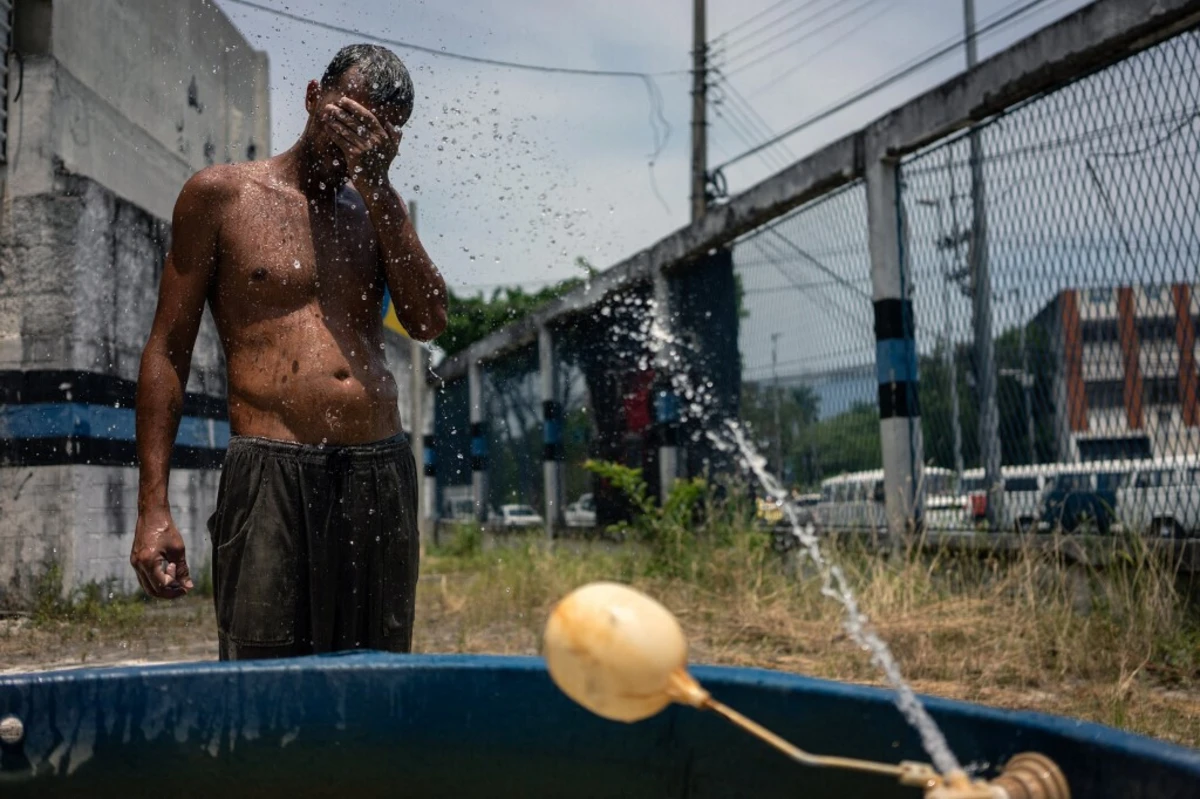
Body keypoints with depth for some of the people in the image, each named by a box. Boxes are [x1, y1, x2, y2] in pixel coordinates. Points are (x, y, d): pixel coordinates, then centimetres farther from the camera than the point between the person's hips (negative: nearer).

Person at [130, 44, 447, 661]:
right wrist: (152, 507, -4)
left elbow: (428, 323, 2)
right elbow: (167, 350, 5)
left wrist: (376, 188, -3)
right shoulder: (222, 194, 7)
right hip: (272, 474, -4)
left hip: (382, 475, 4)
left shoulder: (378, 207, 18)